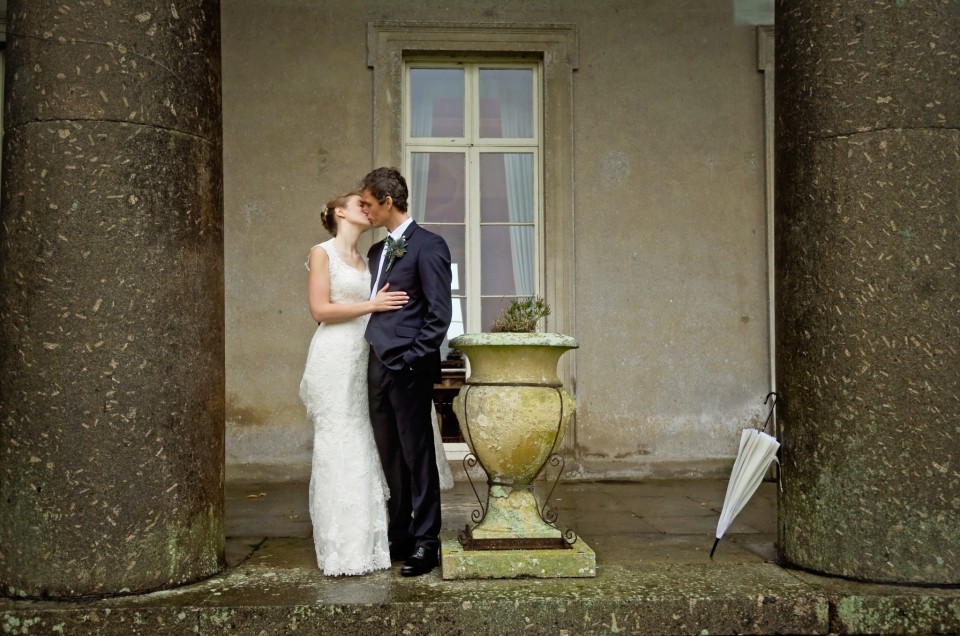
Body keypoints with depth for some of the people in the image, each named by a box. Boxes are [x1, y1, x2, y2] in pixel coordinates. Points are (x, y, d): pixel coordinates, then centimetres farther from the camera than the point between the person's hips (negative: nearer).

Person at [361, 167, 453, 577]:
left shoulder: (428, 246, -6)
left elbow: (440, 313, -11)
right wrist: (375, 355, 10)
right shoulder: (377, 252, 19)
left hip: (408, 368, -8)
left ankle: (426, 542, 7)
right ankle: (399, 537, 22)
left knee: (417, 455, -1)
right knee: (390, 458, 13)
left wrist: (413, 358, -15)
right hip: (377, 367, 8)